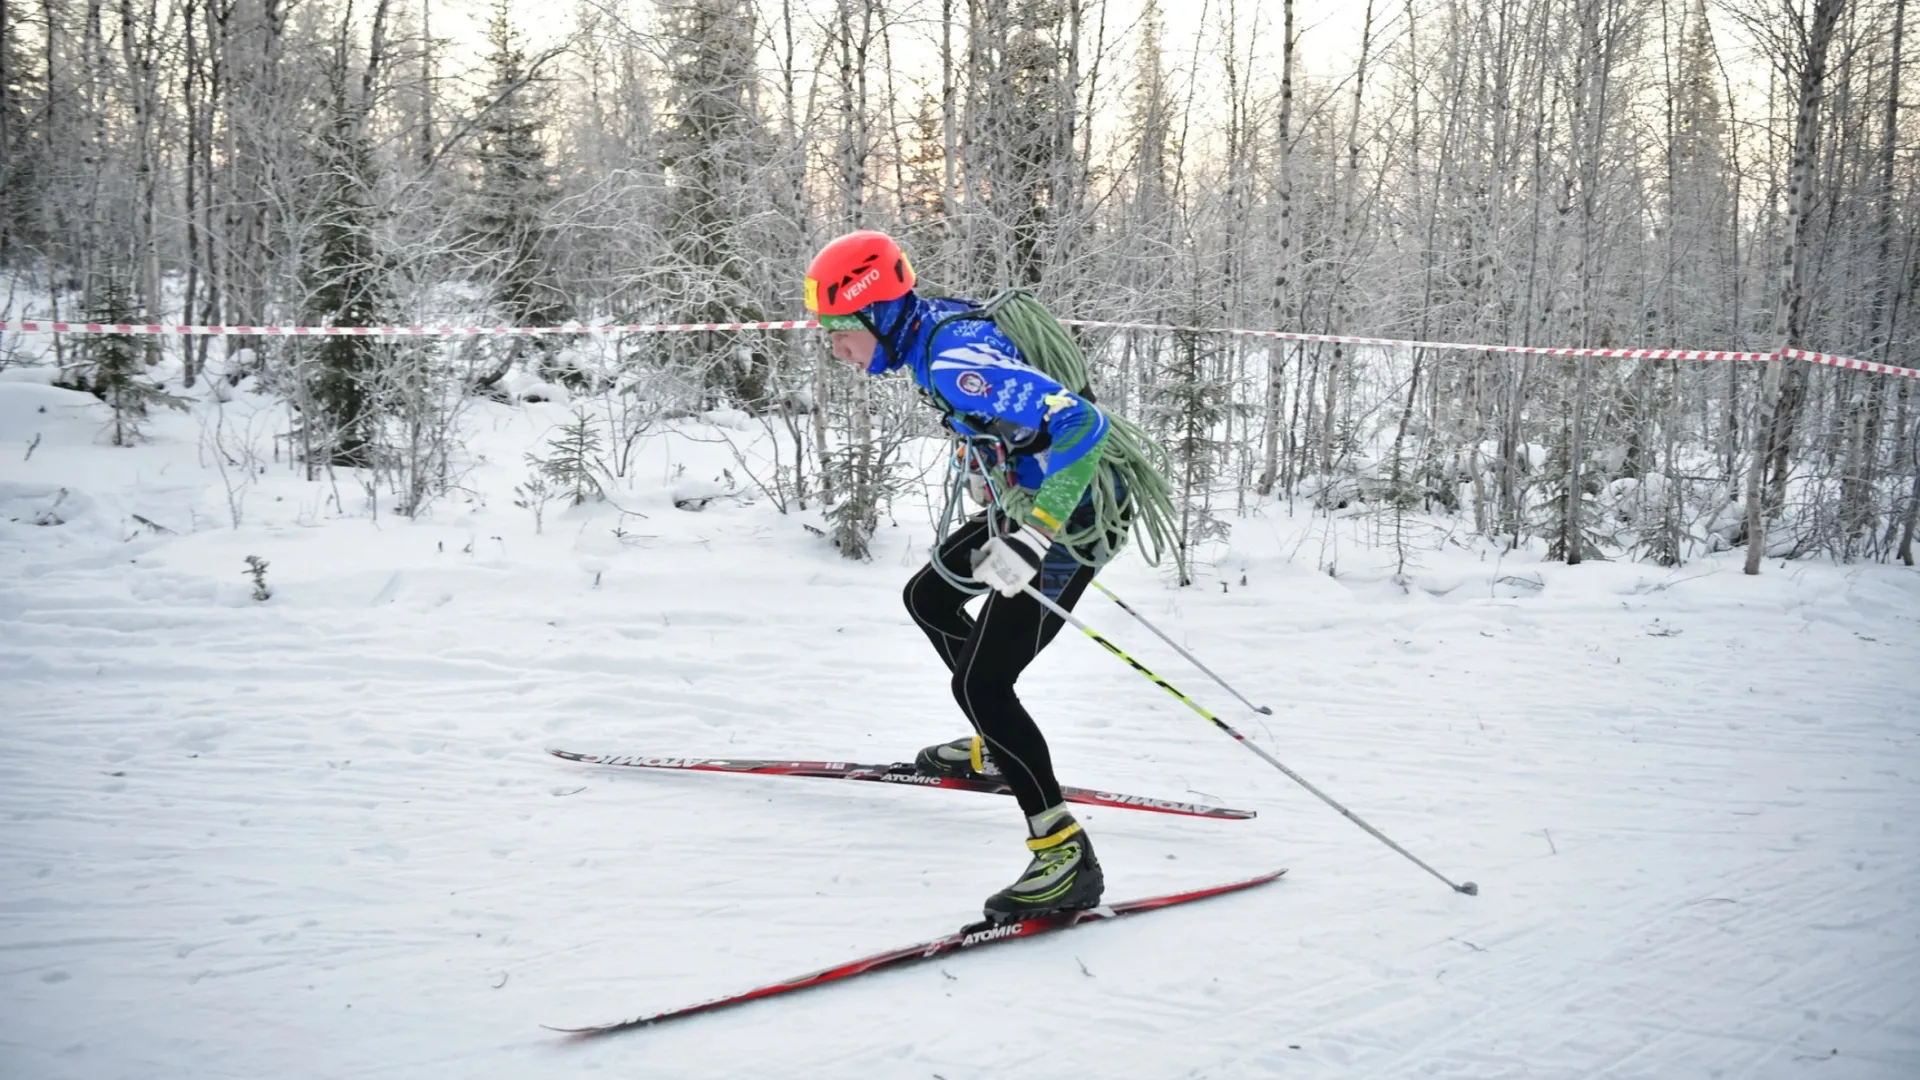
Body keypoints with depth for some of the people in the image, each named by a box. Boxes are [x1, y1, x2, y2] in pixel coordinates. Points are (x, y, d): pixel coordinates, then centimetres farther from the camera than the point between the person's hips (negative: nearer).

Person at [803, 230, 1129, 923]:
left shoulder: (956, 364, -29)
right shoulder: (934, 328, 1)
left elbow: (1082, 424, -36)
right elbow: (1019, 389, 21)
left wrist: (1034, 538, -39)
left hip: (1071, 521, -10)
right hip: (1028, 507, 11)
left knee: (979, 685, -12)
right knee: (928, 598, 24)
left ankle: (1068, 861, -10)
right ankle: (996, 747, 36)